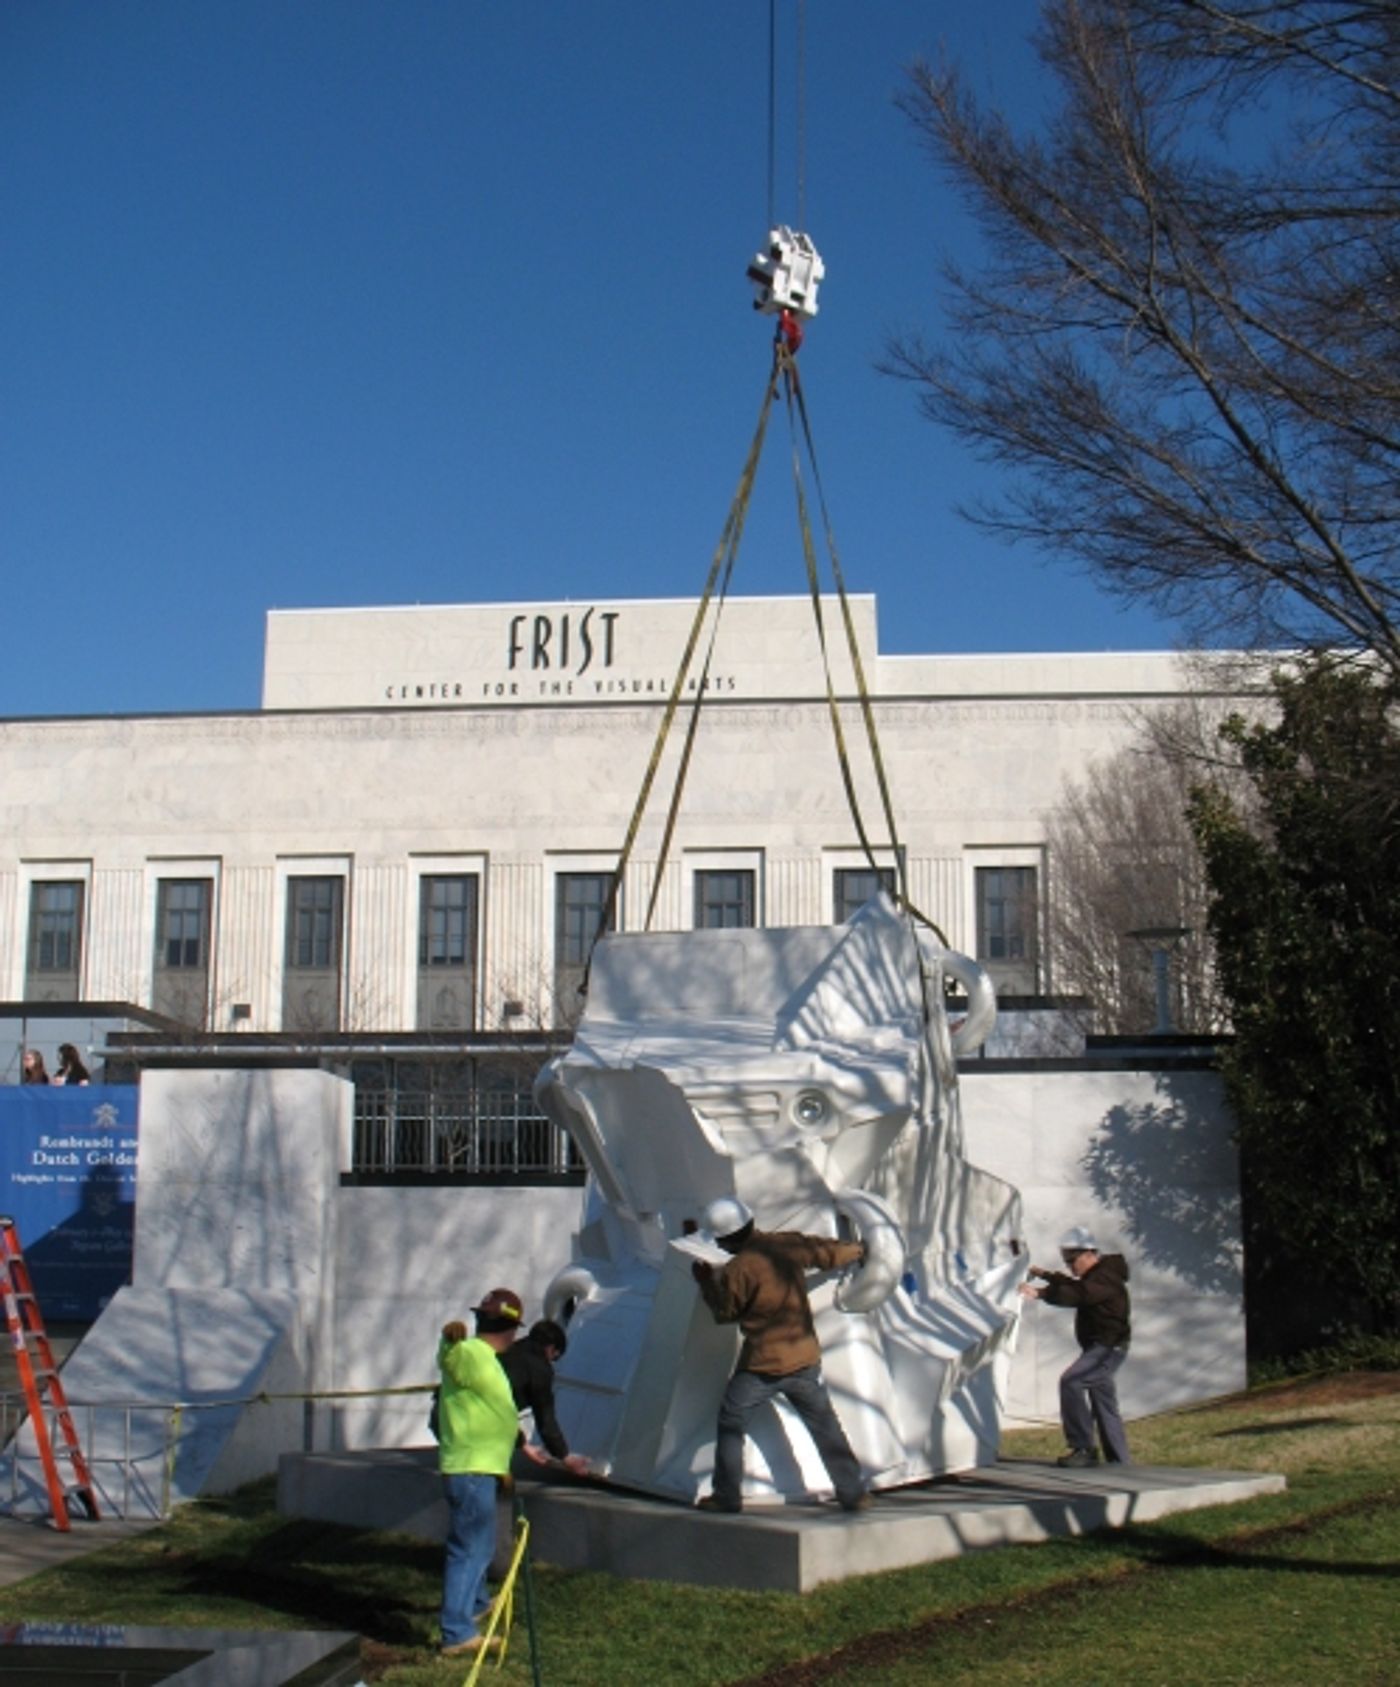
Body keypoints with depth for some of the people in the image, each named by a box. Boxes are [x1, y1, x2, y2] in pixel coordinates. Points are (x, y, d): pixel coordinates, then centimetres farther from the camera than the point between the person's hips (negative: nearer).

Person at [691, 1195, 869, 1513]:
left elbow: (724, 1312, -4)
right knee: (825, 1425, 16)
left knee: (730, 1424, 12)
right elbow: (827, 1252, 13)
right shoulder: (788, 1244, -3)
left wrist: (707, 1282, 13)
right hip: (805, 1358, 5)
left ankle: (727, 1496, 12)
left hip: (762, 1365, -5)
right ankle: (853, 1493, 19)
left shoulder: (737, 1271, -18)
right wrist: (857, 1250, 32)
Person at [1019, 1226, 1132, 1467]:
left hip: (1109, 1347, -11)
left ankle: (1083, 1448, -20)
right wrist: (1046, 1275, 24)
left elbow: (1076, 1295, -34)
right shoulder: (1095, 1277, 15)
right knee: (1105, 1407, 13)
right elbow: (1074, 1287, 34)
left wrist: (1040, 1293, -43)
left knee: (1071, 1382, -23)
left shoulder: (1106, 1278, -18)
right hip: (1100, 1347, 11)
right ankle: (1120, 1462, 20)